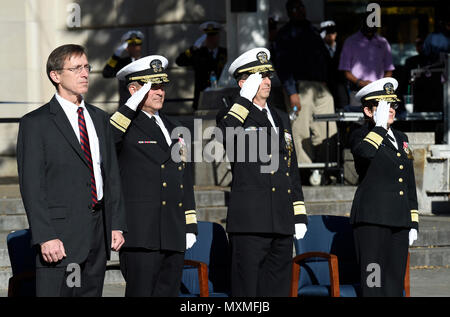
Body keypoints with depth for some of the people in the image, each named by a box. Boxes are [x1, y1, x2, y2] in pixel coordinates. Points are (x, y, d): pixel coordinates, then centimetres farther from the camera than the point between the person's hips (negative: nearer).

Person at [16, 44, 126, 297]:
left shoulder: (100, 119, 16)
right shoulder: (36, 123, -3)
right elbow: (31, 185, -9)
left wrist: (117, 225, 8)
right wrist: (45, 237, -17)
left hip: (98, 231, 6)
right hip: (61, 236, -6)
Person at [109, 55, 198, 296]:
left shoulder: (171, 127, 21)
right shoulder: (125, 127, -3)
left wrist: (190, 226, 17)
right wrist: (131, 107, -23)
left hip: (174, 237, 7)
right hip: (141, 233, -7)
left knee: (168, 292, 8)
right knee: (141, 292, -9)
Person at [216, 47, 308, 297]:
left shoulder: (281, 119, 21)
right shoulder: (232, 115, 2)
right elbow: (227, 134, -25)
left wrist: (299, 215, 17)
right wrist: (245, 99, -16)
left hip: (282, 223, 6)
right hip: (250, 220, -6)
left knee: (277, 289, 7)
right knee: (247, 288, -6)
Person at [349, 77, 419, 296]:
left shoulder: (401, 138, 20)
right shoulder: (361, 136, -1)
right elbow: (364, 152, -28)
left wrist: (413, 223, 17)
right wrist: (379, 125, -16)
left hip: (399, 221, 7)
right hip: (372, 220, -7)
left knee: (395, 282, 5)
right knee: (374, 282, -10)